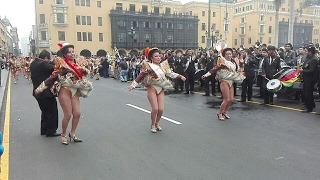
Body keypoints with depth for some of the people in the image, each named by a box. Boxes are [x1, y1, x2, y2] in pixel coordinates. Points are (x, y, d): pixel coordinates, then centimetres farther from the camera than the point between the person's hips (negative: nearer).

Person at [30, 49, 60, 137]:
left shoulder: (33, 63, 9)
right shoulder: (43, 64, -19)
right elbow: (55, 68, -23)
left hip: (38, 93, 9)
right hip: (46, 93, -9)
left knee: (45, 112, 21)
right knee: (52, 112, 3)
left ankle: (44, 130, 29)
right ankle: (51, 131, 9)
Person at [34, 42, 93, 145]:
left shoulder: (78, 62, 7)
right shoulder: (61, 63, -8)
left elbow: (86, 73, 12)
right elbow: (53, 77, -8)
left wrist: (83, 69, -10)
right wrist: (40, 88, -9)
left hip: (75, 91, 5)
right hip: (64, 90, -5)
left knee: (77, 114, 1)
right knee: (68, 115, -5)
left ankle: (72, 134, 21)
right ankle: (63, 135, 16)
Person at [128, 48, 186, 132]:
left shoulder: (163, 65, 4)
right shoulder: (148, 66, -8)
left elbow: (170, 74, 5)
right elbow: (140, 76, -10)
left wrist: (180, 76, -6)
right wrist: (133, 84, -16)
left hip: (161, 90, 4)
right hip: (152, 89, -4)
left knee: (161, 109, -2)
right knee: (155, 109, -10)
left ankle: (157, 123, 27)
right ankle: (153, 125, 16)